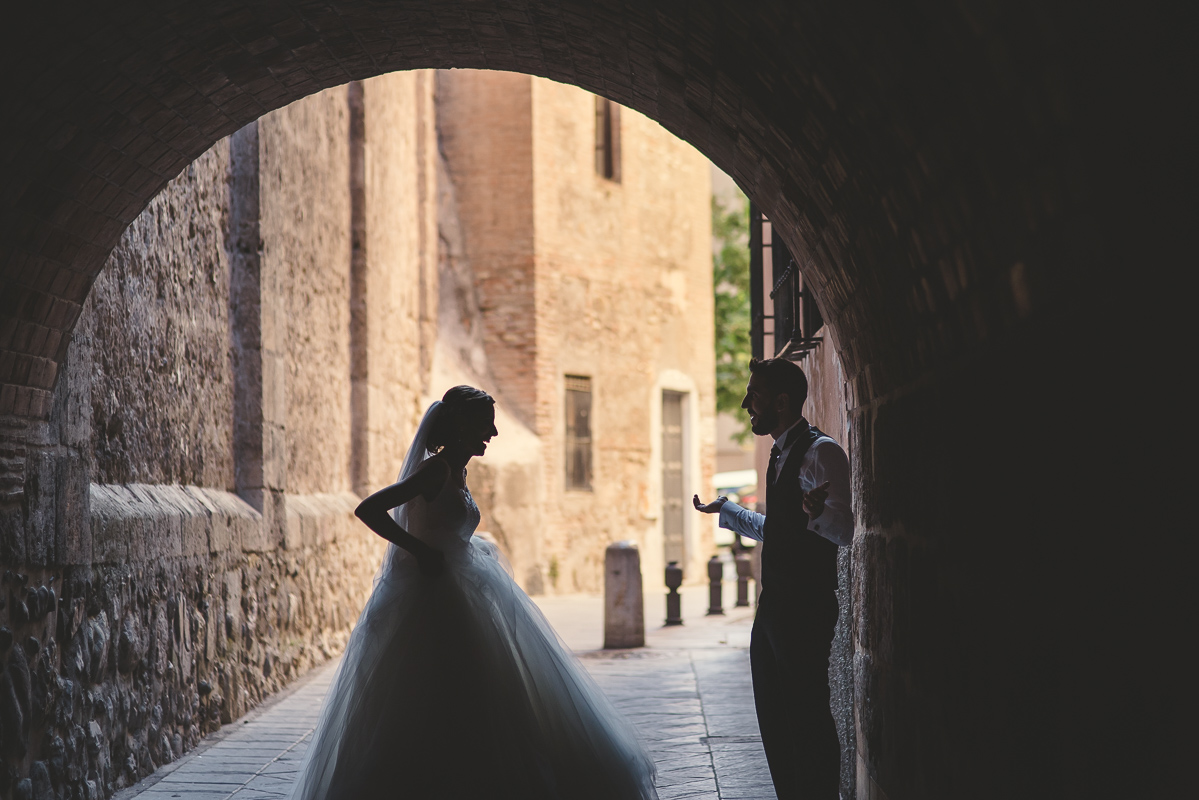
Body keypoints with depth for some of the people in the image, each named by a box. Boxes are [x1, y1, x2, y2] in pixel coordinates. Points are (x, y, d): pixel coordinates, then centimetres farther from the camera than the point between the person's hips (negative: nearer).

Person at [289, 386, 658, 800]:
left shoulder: (455, 471, 13)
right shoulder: (437, 470, -14)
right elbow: (368, 509, -21)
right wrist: (421, 552, -18)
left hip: (459, 602, 10)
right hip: (433, 606, -10)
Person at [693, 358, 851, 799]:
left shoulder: (821, 452, -13)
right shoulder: (783, 454, 18)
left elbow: (844, 531, -23)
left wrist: (816, 512, -44)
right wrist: (726, 510, 39)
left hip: (806, 609, -10)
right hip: (774, 609, 10)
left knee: (808, 716, -8)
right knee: (774, 716, 13)